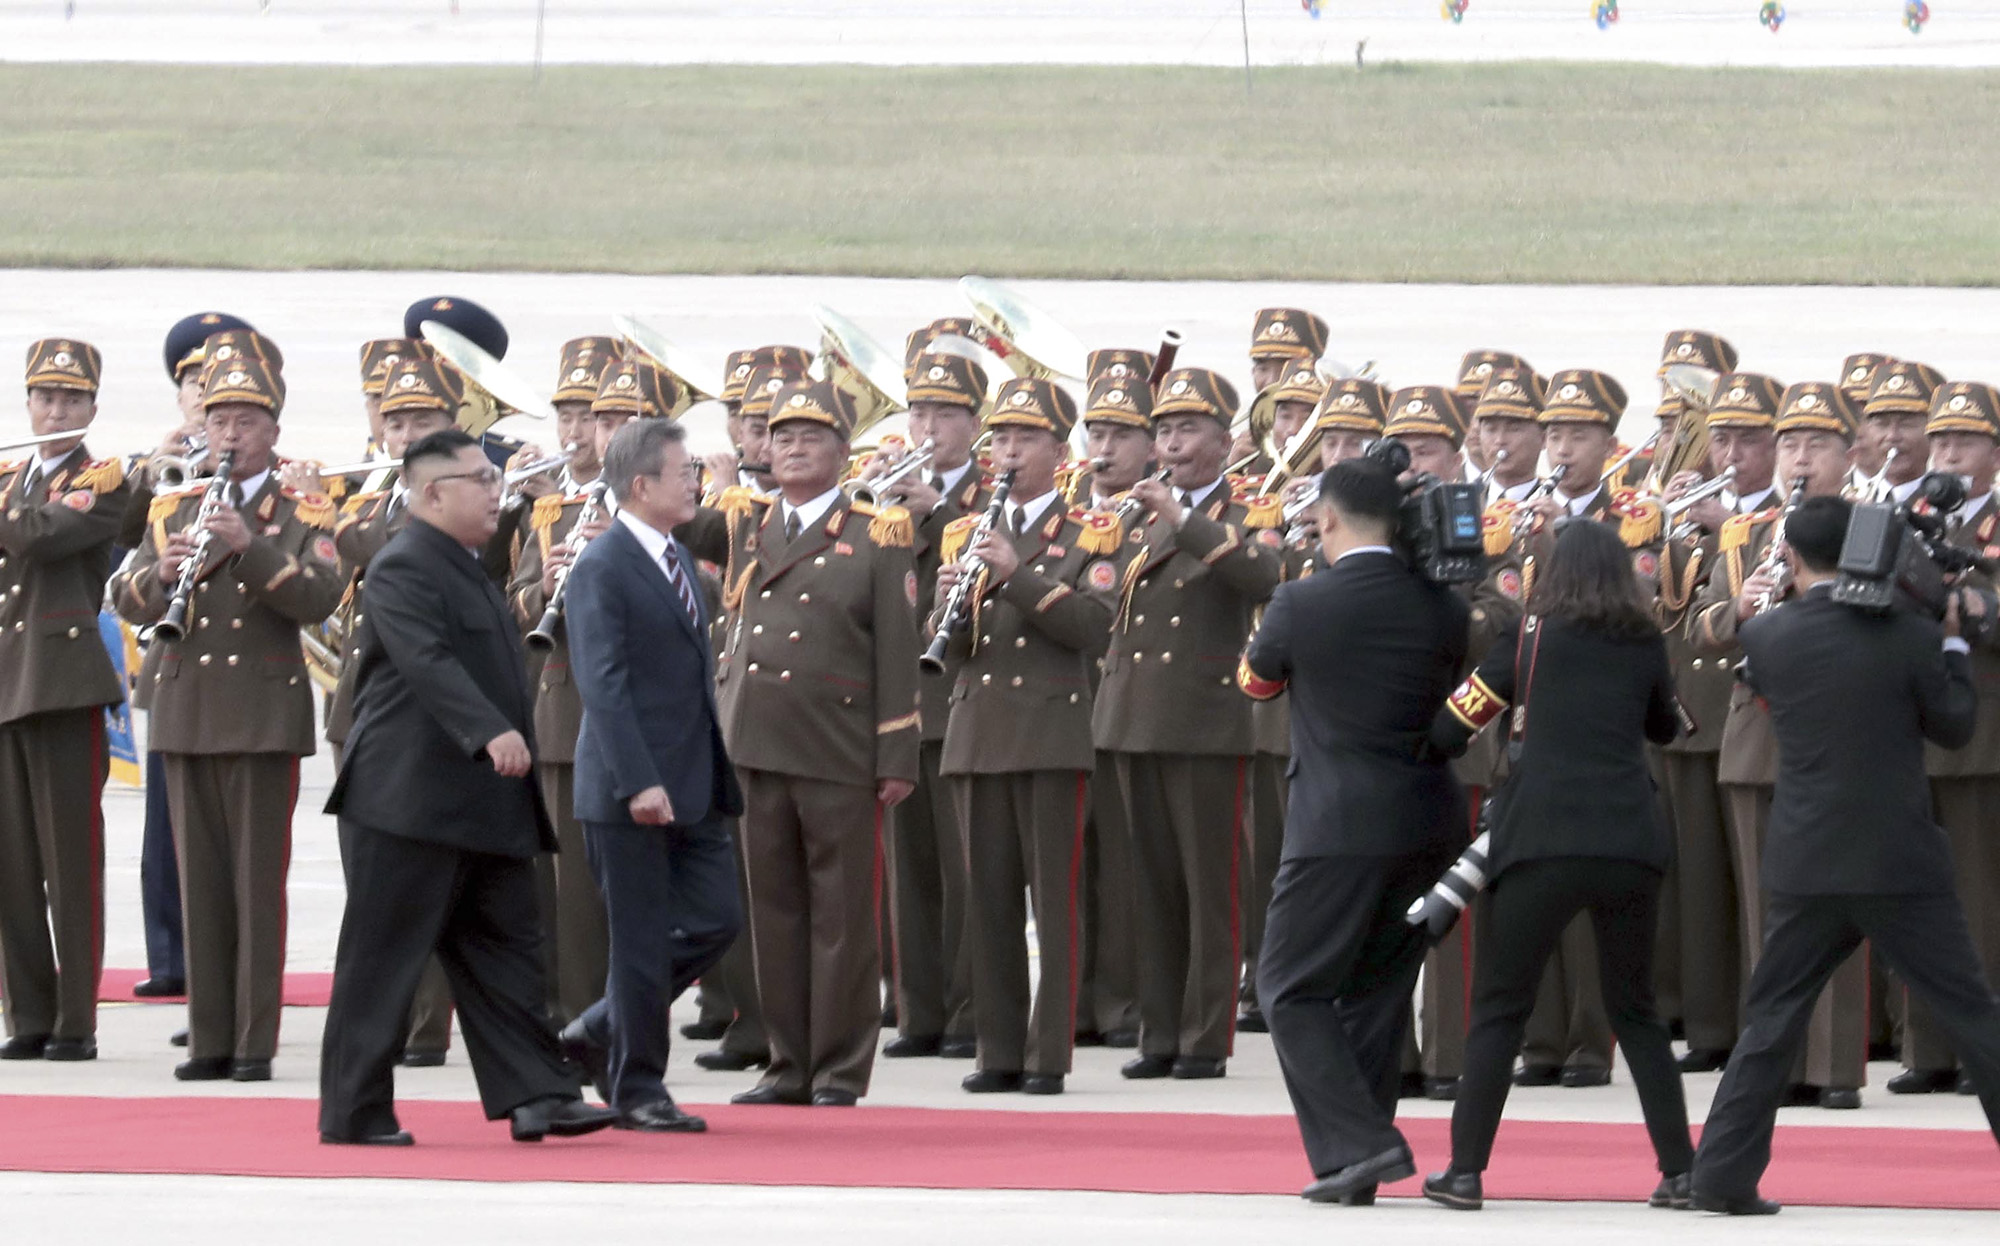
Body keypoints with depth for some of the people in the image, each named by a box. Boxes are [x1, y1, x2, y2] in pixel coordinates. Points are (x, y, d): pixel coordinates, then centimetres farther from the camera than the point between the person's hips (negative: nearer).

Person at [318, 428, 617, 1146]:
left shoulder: (467, 570, 19)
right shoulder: (404, 568, -13)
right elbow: (429, 662, -28)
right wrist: (492, 733, -40)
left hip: (484, 809, 10)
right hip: (410, 803, -10)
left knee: (504, 947, 5)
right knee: (384, 957, -4)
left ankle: (536, 1094, 4)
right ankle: (355, 1111, -1)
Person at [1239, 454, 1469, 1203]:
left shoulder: (1303, 605, -9)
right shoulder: (1442, 608, 3)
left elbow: (1256, 679, 11)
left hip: (1339, 828, -5)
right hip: (1430, 825, 5)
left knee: (1292, 993, 4)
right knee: (1375, 994, 15)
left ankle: (1360, 1141, -11)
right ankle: (1355, 1166, 15)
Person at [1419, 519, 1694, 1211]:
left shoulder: (1532, 634, 5)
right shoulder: (1645, 645, 11)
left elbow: (1452, 727, 8)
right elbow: (1665, 729, 30)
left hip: (1540, 840, -3)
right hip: (1631, 843, 3)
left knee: (1499, 1009, 6)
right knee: (1635, 1009, 15)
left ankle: (1465, 1171, 1)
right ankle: (1680, 1171, 10)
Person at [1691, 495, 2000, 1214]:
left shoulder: (1765, 638, -2)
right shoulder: (1909, 635, -8)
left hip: (1807, 868, 2)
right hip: (1901, 865, -2)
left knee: (1772, 1021, 11)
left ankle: (1723, 1176, 6)